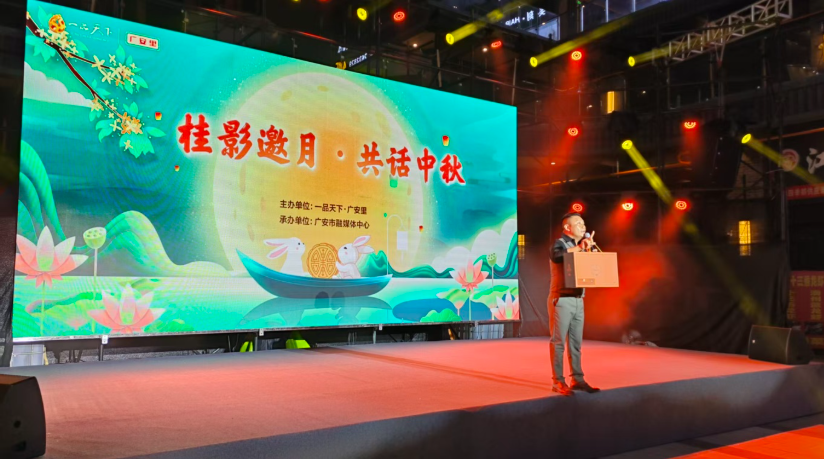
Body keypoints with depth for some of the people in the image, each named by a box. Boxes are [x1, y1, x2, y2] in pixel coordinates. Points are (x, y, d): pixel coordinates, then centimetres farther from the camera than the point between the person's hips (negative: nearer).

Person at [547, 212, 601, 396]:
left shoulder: (580, 246, 19)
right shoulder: (560, 243, -5)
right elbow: (556, 256, -29)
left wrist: (588, 249, -1)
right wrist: (579, 247, -26)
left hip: (578, 300, 7)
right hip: (562, 300, -7)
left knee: (576, 342, 10)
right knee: (558, 342, -3)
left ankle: (577, 379, 16)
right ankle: (558, 382, 2)